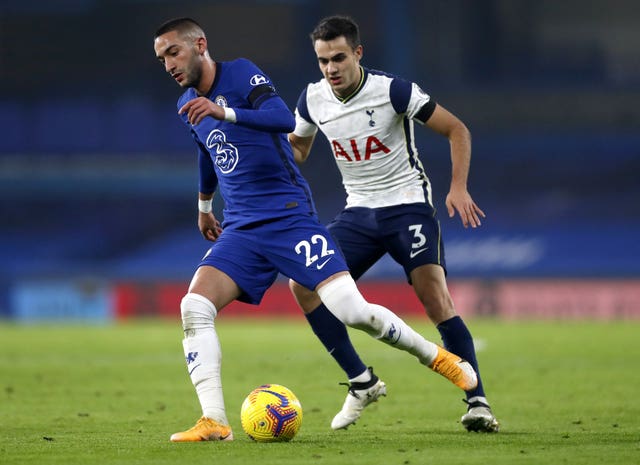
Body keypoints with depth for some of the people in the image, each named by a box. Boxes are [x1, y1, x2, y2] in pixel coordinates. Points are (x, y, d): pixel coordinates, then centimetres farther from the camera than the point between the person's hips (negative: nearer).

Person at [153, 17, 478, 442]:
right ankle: (214, 423, -17)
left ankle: (436, 357, 10)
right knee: (194, 306, -18)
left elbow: (284, 119, -26)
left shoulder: (240, 73, -8)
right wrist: (204, 207, 46)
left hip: (289, 216, -6)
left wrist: (224, 112, -38)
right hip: (240, 230, 6)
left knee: (351, 310, -15)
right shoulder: (188, 107, 13)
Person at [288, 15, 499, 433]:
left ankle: (477, 402, -15)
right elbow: (297, 147, 19)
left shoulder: (392, 91, -17)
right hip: (359, 211, 6)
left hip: (408, 206, -5)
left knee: (435, 297, -21)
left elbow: (456, 129, -11)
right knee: (303, 285, -9)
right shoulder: (313, 99, -1)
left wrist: (459, 188, -22)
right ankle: (361, 383, 2)